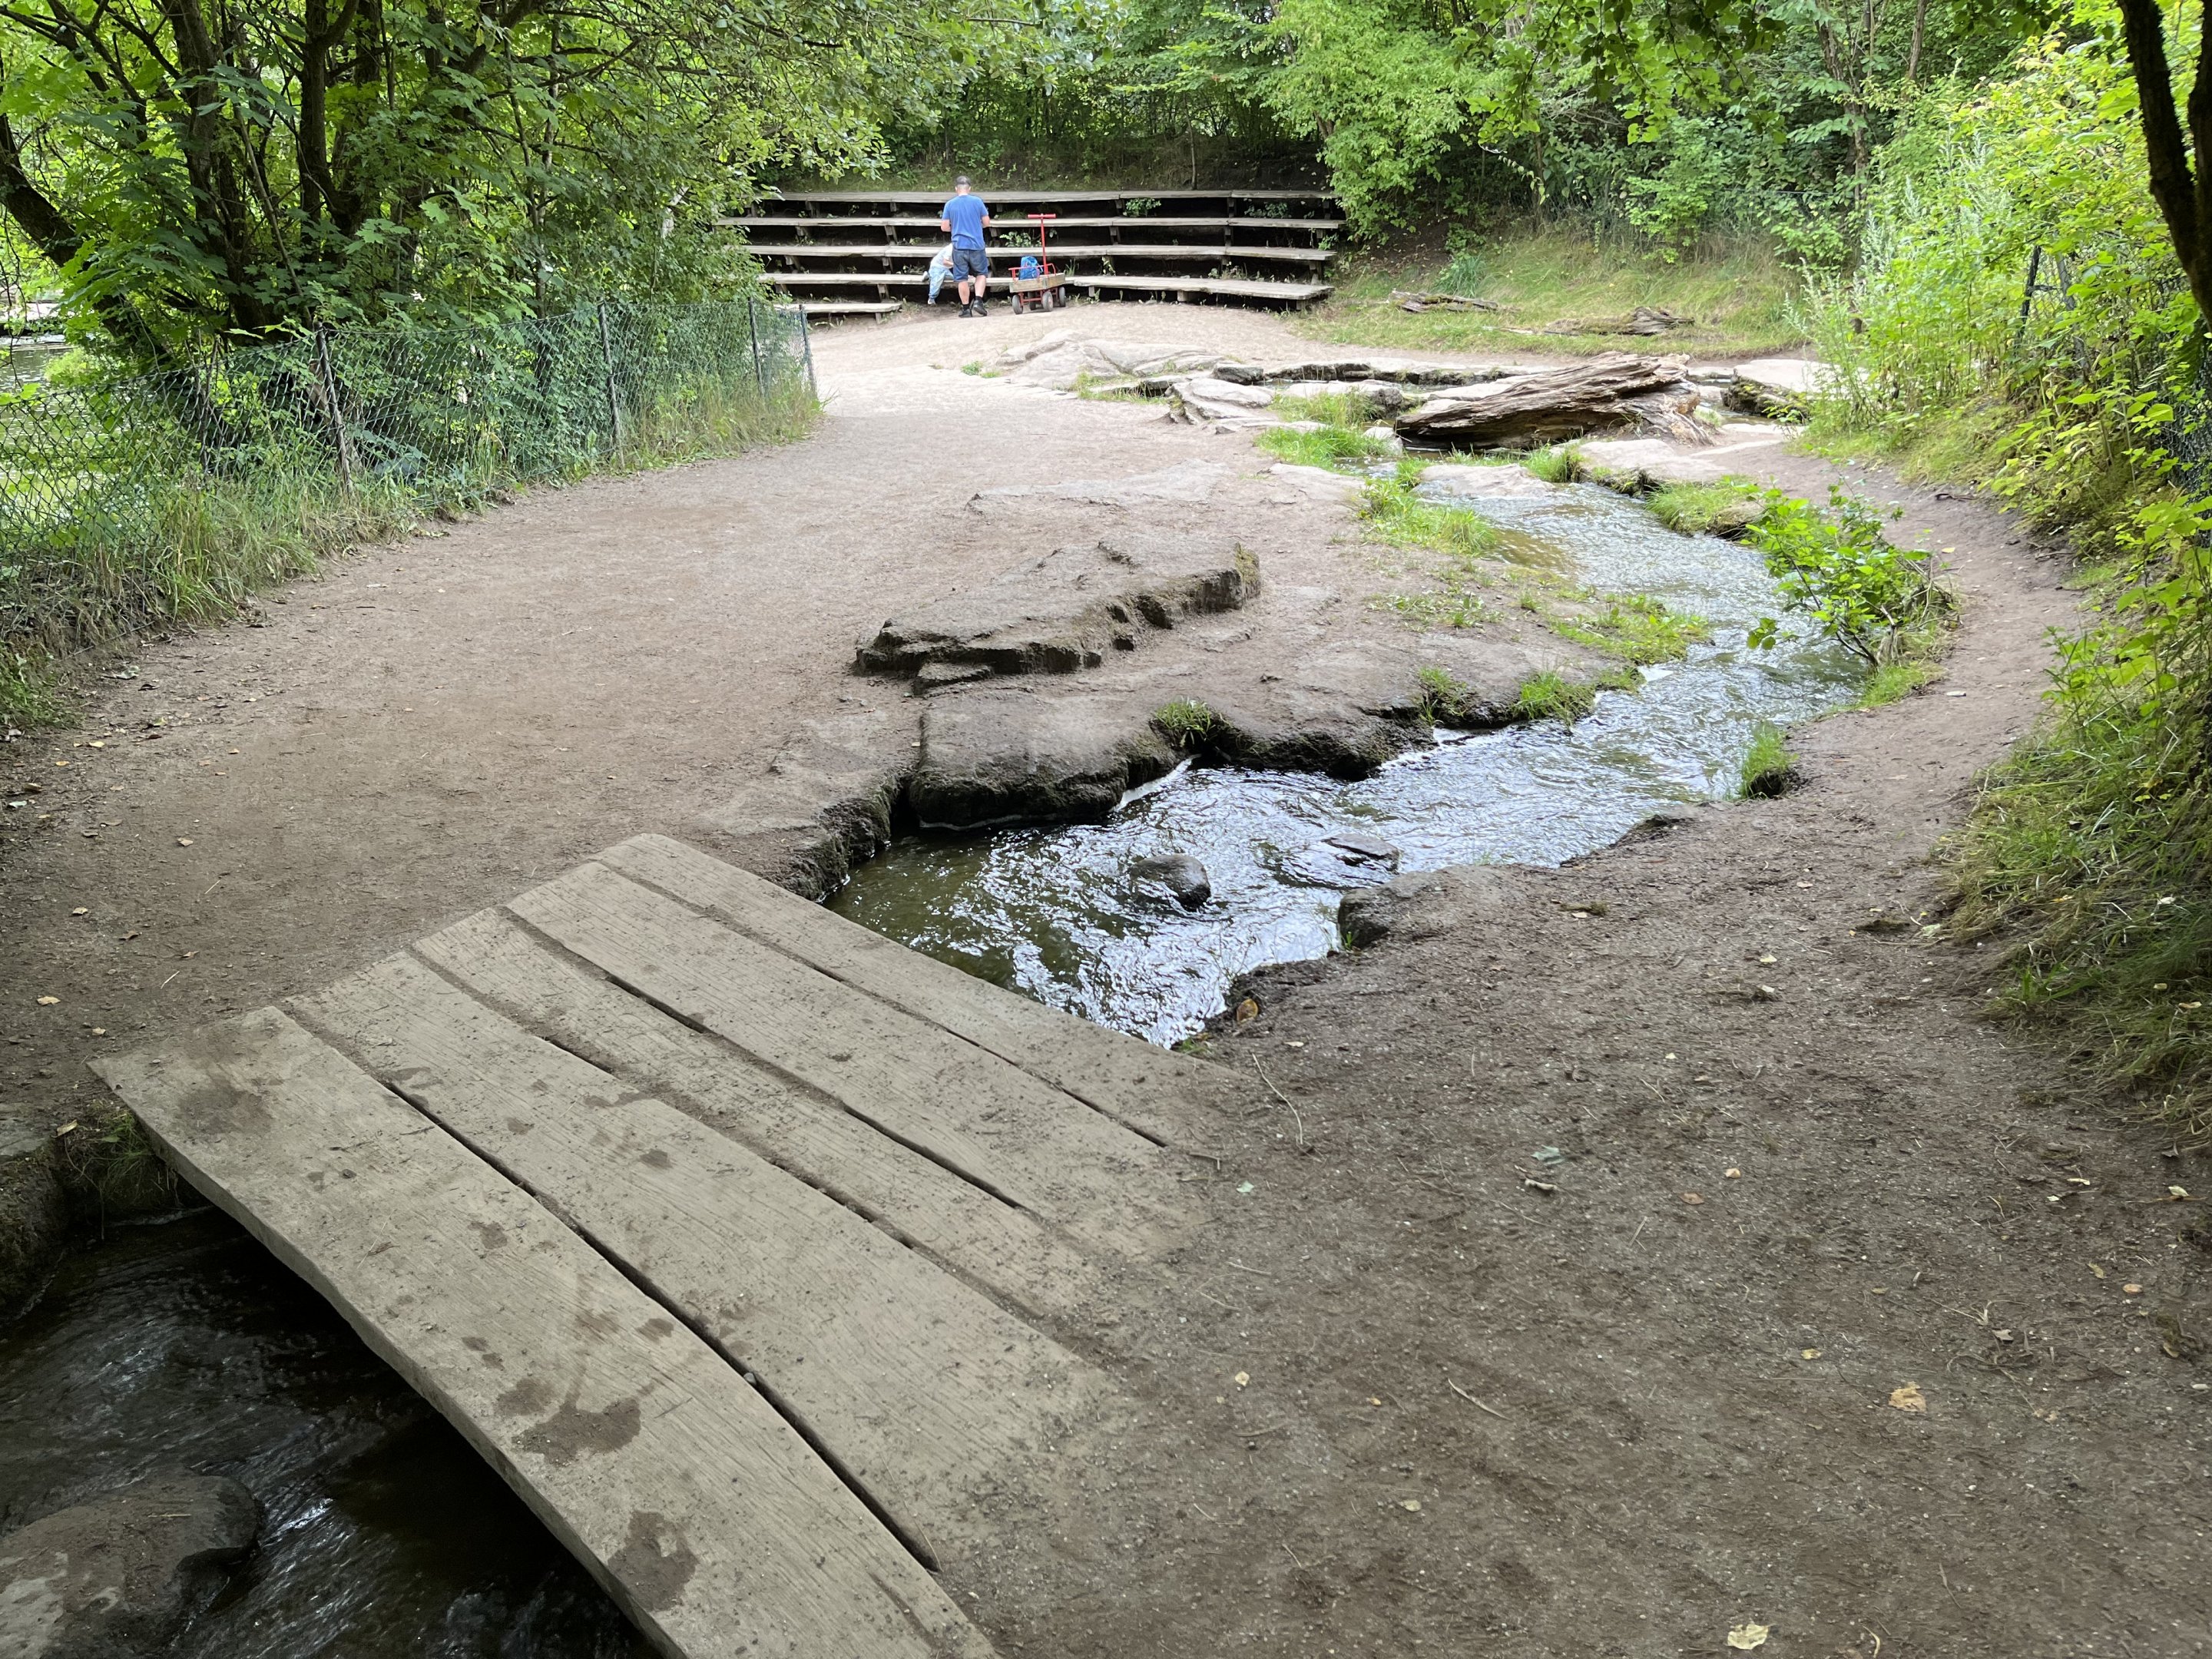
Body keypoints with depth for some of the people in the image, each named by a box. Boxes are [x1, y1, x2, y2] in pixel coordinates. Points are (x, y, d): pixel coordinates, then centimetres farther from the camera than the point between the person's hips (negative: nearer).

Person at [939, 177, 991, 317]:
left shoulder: (950, 204, -1)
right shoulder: (977, 201, -3)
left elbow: (944, 227, 0)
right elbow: (987, 223, 2)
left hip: (959, 246, 1)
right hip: (976, 245, -1)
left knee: (963, 279, 7)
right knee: (981, 273, 16)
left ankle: (966, 309, 10)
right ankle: (978, 301, -2)